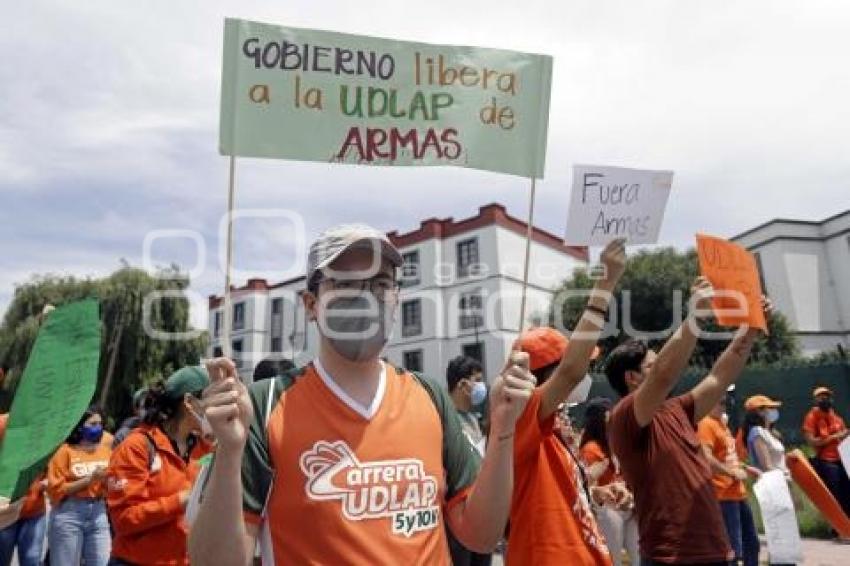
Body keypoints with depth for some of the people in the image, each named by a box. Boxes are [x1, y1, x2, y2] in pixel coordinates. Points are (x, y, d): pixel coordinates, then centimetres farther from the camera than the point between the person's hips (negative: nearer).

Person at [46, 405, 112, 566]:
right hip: (69, 515, -3)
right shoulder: (65, 451, -3)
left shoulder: (106, 448, 7)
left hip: (99, 513, 3)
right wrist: (89, 479, -16)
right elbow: (56, 489, -9)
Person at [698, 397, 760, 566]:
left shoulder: (722, 422, 15)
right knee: (733, 549, -7)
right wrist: (732, 473, -20)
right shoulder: (706, 424, -15)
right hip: (724, 495, -10)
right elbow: (706, 458, -26)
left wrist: (746, 468, 15)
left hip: (738, 493, 10)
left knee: (752, 542, 19)